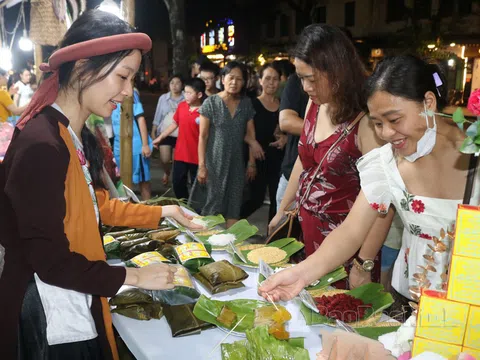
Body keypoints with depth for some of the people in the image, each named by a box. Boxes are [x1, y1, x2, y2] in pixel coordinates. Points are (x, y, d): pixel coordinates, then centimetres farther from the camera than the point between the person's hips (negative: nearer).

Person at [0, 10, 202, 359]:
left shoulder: (74, 135, 2)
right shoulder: (41, 145, -27)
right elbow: (51, 262, -24)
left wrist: (161, 212, 11)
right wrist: (134, 277, -15)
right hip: (52, 325, -8)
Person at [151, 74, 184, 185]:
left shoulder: (186, 99, -4)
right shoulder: (163, 98, 5)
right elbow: (158, 117, 9)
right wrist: (153, 132, 7)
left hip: (180, 134, -2)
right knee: (164, 159, -4)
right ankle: (166, 173, 30)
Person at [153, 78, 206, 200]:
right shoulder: (181, 106, 2)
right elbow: (175, 124, 16)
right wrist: (160, 137, 18)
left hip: (197, 156, -6)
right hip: (180, 153, 6)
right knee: (178, 183, 16)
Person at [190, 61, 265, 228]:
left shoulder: (246, 104, 4)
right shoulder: (211, 102, -6)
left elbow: (249, 133, 9)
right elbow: (203, 137, -6)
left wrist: (253, 142, -15)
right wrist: (201, 165, -11)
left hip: (236, 163, 4)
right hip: (215, 163, -3)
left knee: (234, 207, 6)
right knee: (213, 205, 2)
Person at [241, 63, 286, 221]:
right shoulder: (252, 104, -5)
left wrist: (286, 138, -8)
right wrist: (250, 162, -14)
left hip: (278, 160, 5)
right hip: (258, 160, -4)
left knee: (277, 200, 8)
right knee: (256, 199, -2)